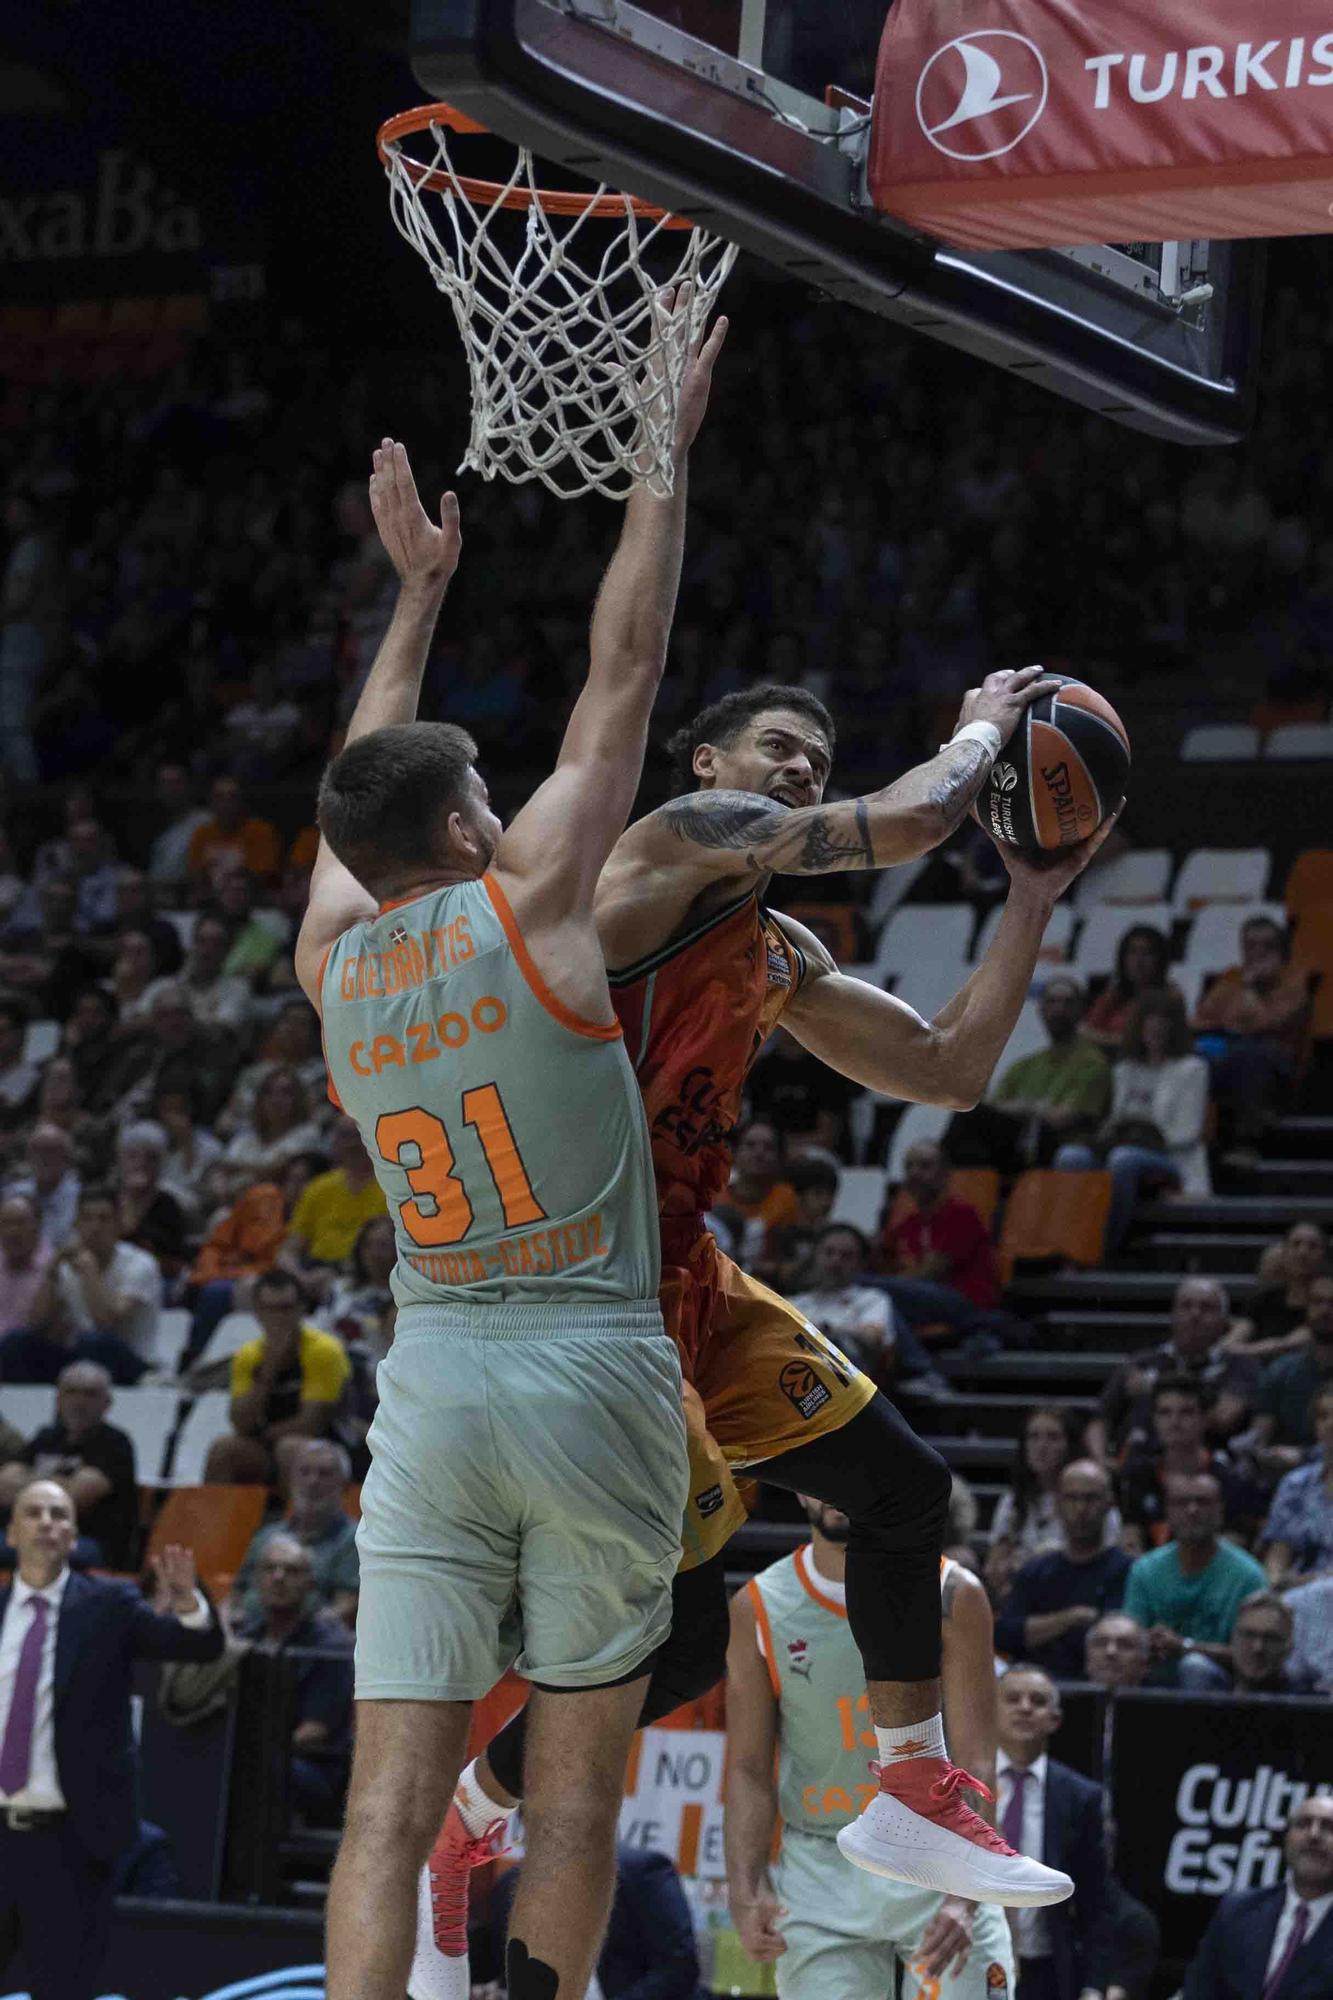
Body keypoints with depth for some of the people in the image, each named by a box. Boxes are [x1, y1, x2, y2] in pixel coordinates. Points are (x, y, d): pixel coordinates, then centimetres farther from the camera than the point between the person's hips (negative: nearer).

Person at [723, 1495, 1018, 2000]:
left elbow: (974, 1766, -9)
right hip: (820, 1877, 1)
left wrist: (963, 1897, -21)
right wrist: (745, 1892, -12)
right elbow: (748, 1770, 2)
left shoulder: (952, 1597, -5)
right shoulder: (757, 1609, -1)